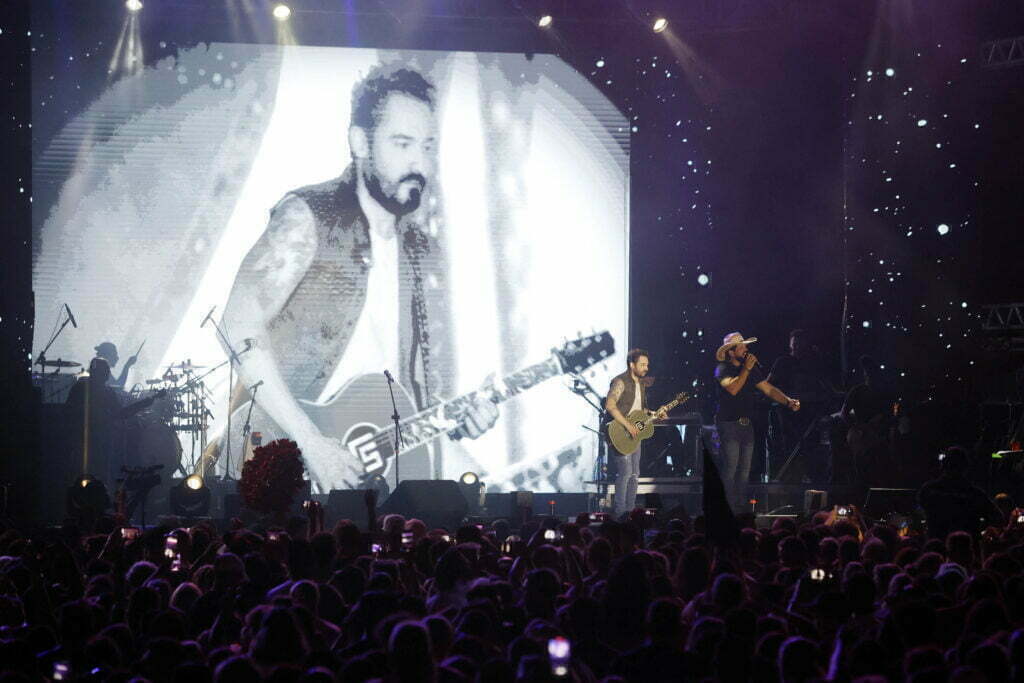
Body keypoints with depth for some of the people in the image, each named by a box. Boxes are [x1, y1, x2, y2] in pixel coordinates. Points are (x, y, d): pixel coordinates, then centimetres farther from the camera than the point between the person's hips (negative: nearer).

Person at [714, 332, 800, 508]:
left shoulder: (752, 369, 13)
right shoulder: (723, 369, -6)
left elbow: (768, 388, 7)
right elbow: (733, 388, -24)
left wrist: (788, 401, -6)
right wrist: (746, 369, -20)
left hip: (747, 425, 6)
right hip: (729, 425, -6)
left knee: (744, 469, 6)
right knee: (730, 468, -10)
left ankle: (739, 505, 11)